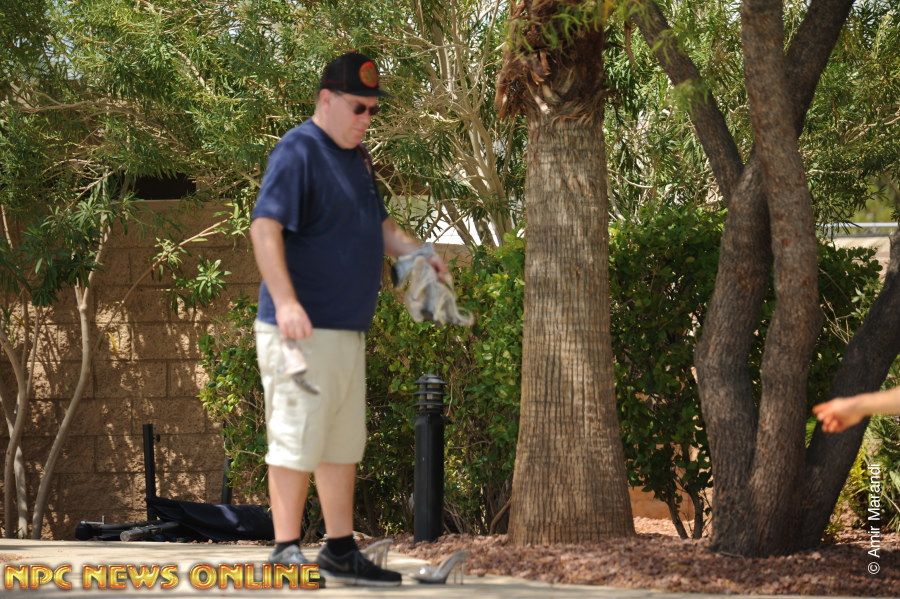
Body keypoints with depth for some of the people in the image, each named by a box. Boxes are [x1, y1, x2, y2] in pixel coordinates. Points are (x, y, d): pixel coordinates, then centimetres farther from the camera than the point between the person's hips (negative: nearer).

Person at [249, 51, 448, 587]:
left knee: (345, 443, 14)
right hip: (303, 329, -10)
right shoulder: (299, 151, -13)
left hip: (349, 330, 10)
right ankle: (287, 551, -3)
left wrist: (417, 253, 6)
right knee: (297, 441, -7)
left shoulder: (356, 157, 16)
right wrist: (284, 301, -33)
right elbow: (265, 227, -22)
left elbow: (378, 224, 27)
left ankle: (341, 553, 21)